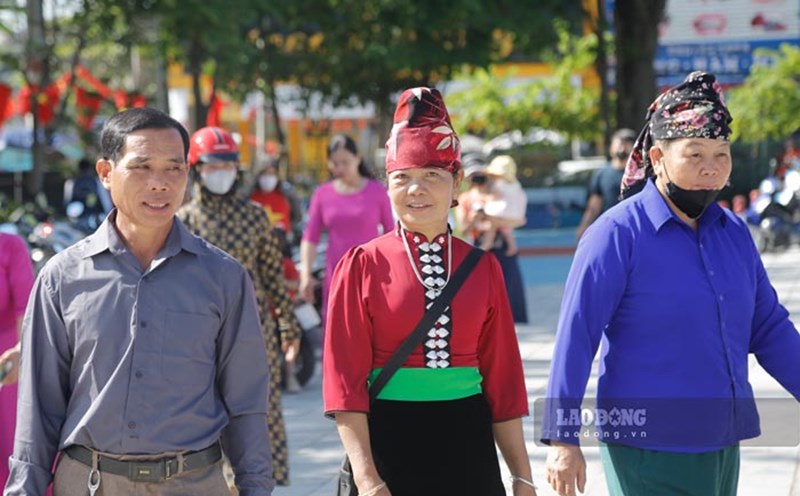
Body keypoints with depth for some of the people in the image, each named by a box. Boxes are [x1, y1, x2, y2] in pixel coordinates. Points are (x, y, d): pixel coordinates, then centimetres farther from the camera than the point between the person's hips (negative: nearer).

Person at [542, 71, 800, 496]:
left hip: (723, 444, 7)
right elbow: (576, 336, -12)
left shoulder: (733, 232, 8)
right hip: (649, 451, -6)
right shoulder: (617, 234, -11)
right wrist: (562, 437, -15)